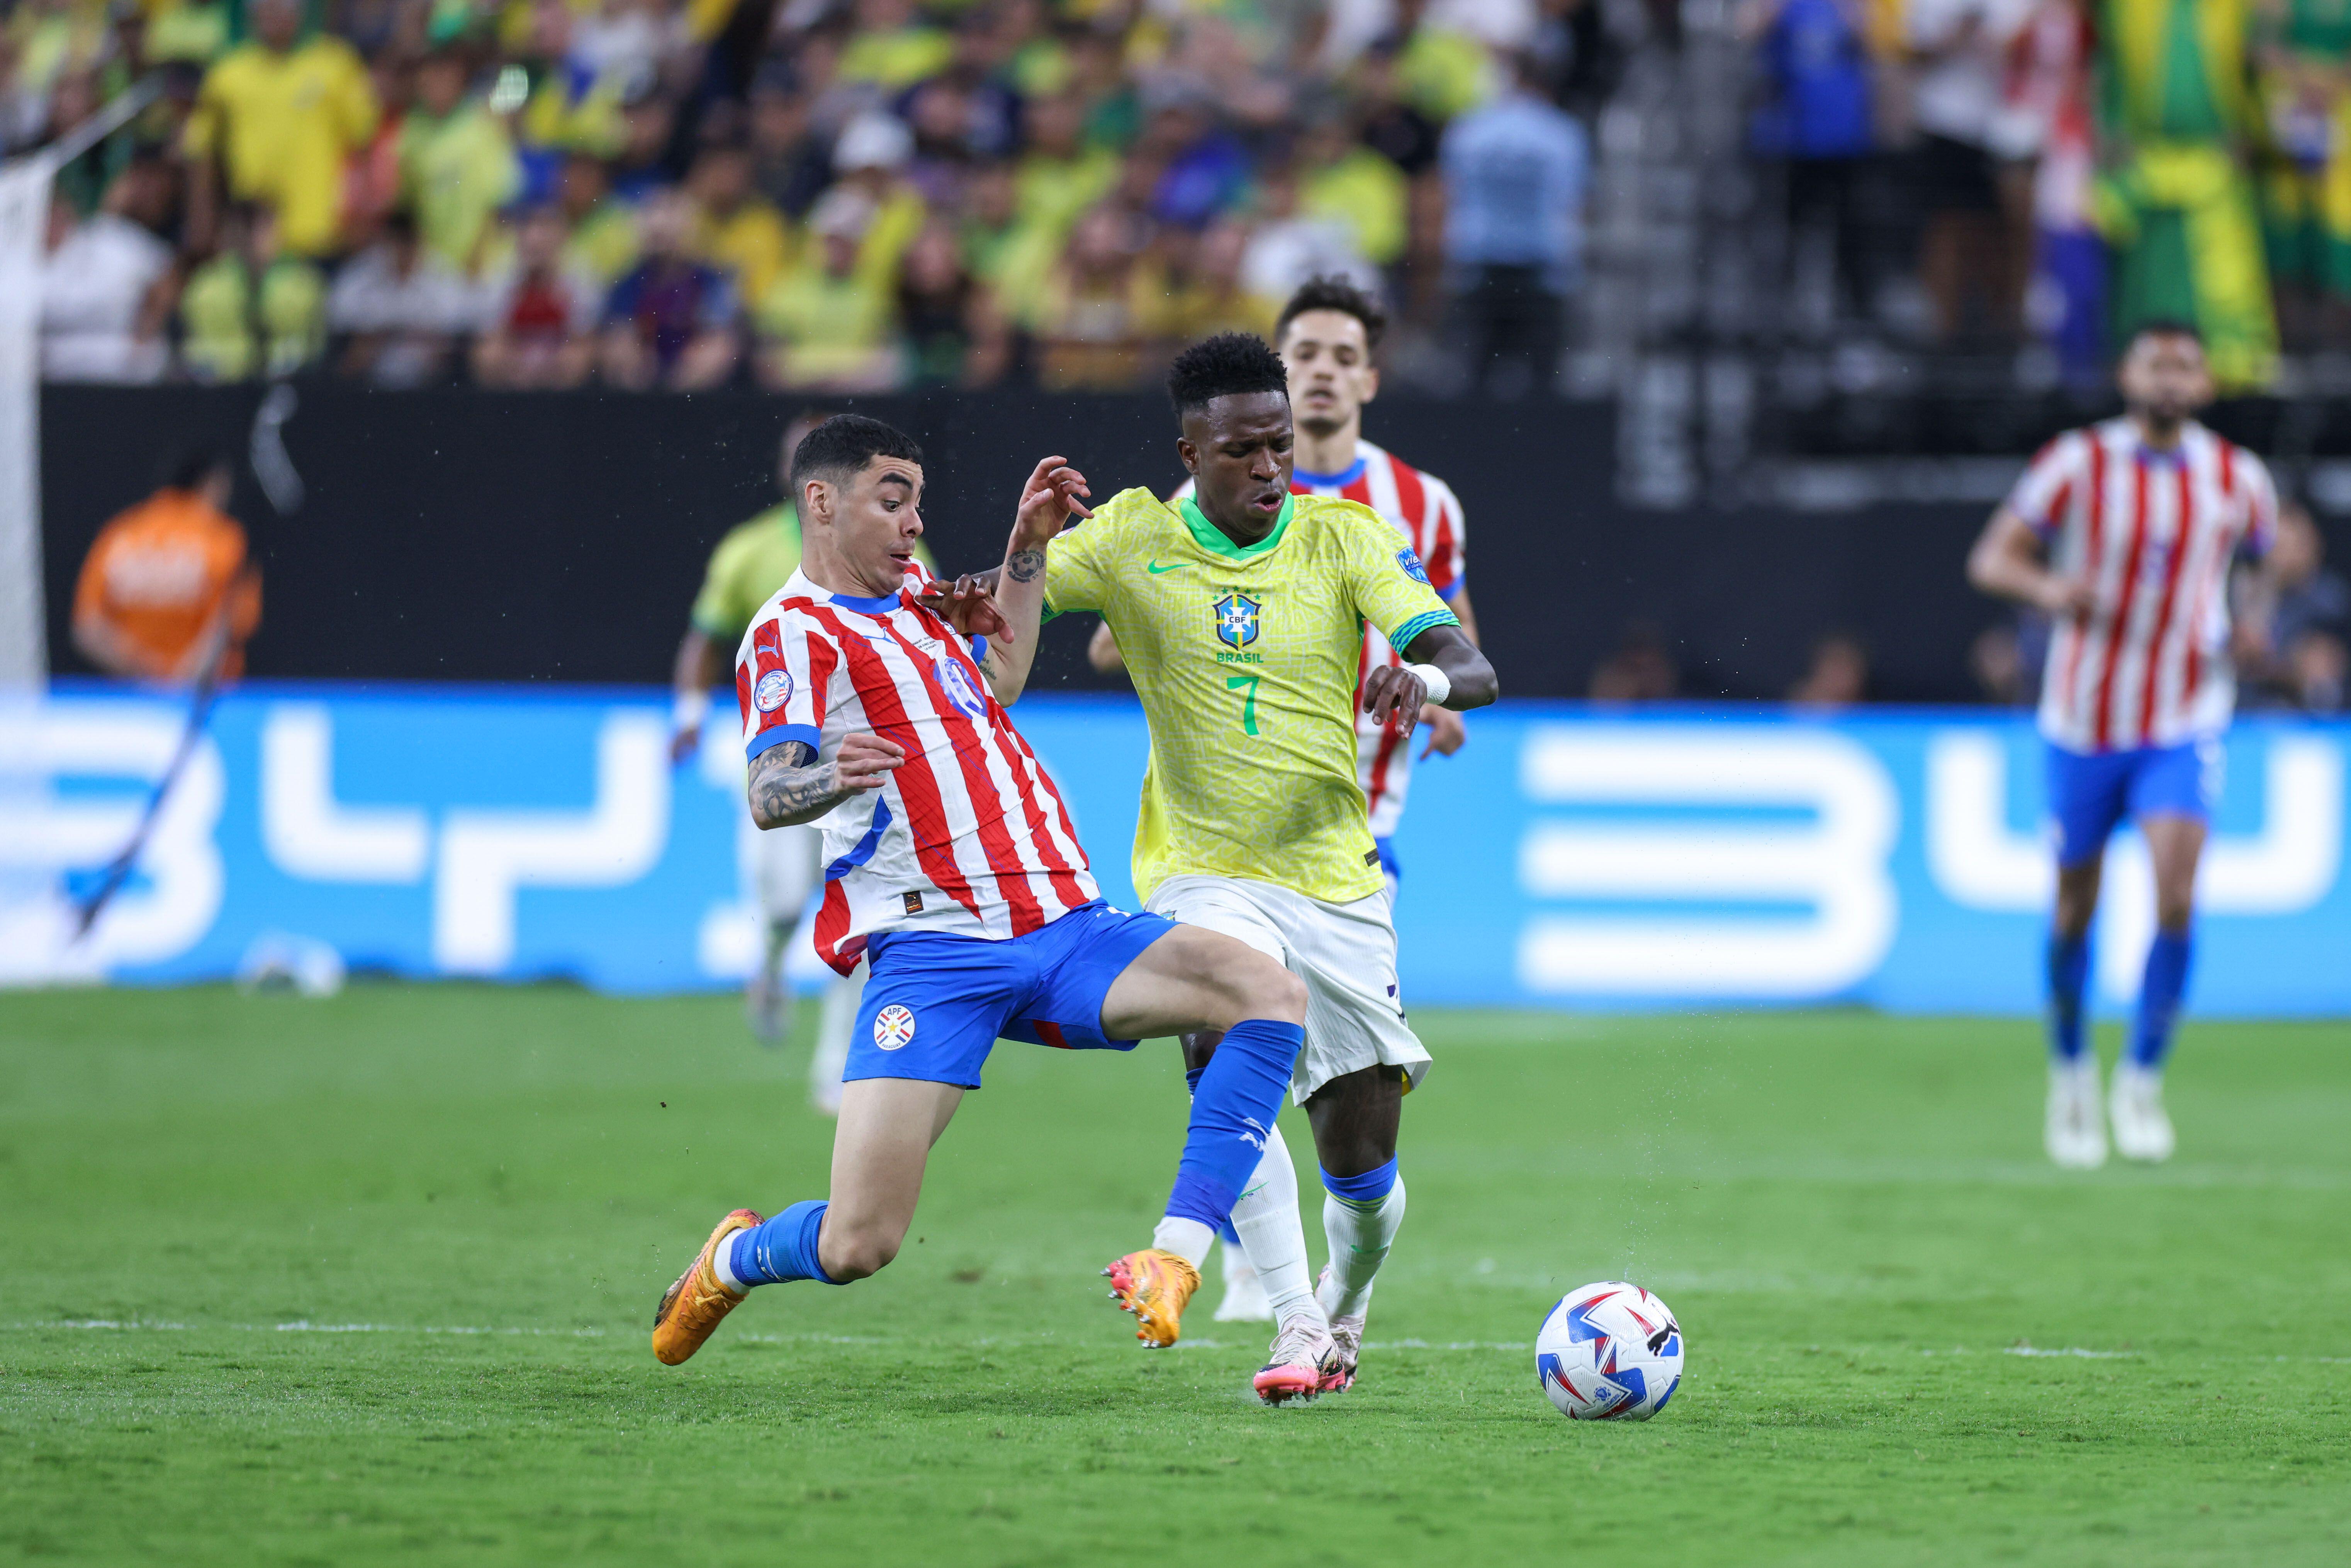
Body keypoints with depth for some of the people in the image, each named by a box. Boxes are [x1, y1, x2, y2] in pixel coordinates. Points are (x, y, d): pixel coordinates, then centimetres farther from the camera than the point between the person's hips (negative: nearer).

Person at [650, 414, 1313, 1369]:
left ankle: (1173, 1260, -21)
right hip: (932, 949, -7)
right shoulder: (793, 631, -2)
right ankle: (733, 1262, 20)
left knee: (1270, 995, -18)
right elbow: (767, 795, -17)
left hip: (1063, 927, 7)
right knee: (858, 1245, -16)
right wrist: (833, 776, -39)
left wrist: (1027, 551, 36)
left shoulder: (911, 605, 23)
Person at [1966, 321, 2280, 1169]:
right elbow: (1991, 558, -8)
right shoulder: (2078, 463, -7)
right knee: (2075, 907, 6)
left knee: (2175, 892, -18)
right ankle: (2072, 1074, 29)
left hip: (2184, 725, 0)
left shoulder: (2238, 479, 0)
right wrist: (2047, 585, -29)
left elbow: (2271, 553, 20)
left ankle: (2142, 1082, -4)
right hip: (2085, 717, 0)